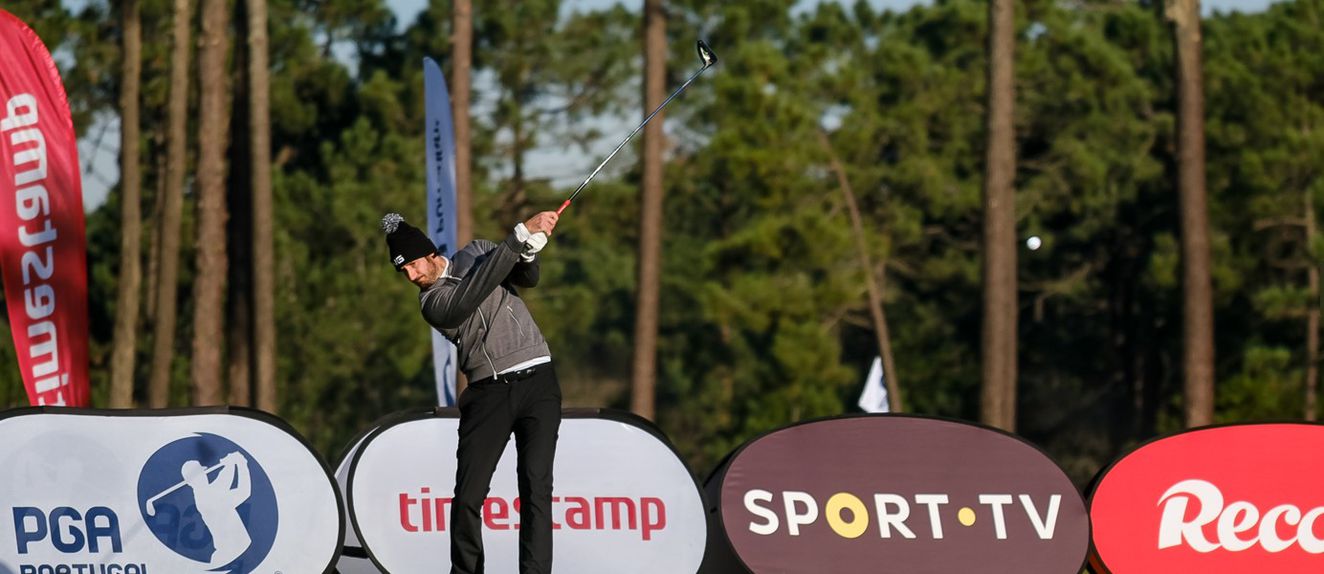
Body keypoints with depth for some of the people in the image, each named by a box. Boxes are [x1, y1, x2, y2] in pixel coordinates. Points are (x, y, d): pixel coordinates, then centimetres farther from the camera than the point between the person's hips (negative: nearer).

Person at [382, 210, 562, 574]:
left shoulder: (475, 254, 11)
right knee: (468, 496, -7)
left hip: (536, 382, 1)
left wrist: (529, 249, -23)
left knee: (536, 487, -12)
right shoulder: (432, 303, -1)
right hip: (488, 392, -1)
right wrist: (523, 234, -25)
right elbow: (472, 297, -19)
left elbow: (526, 277, 2)